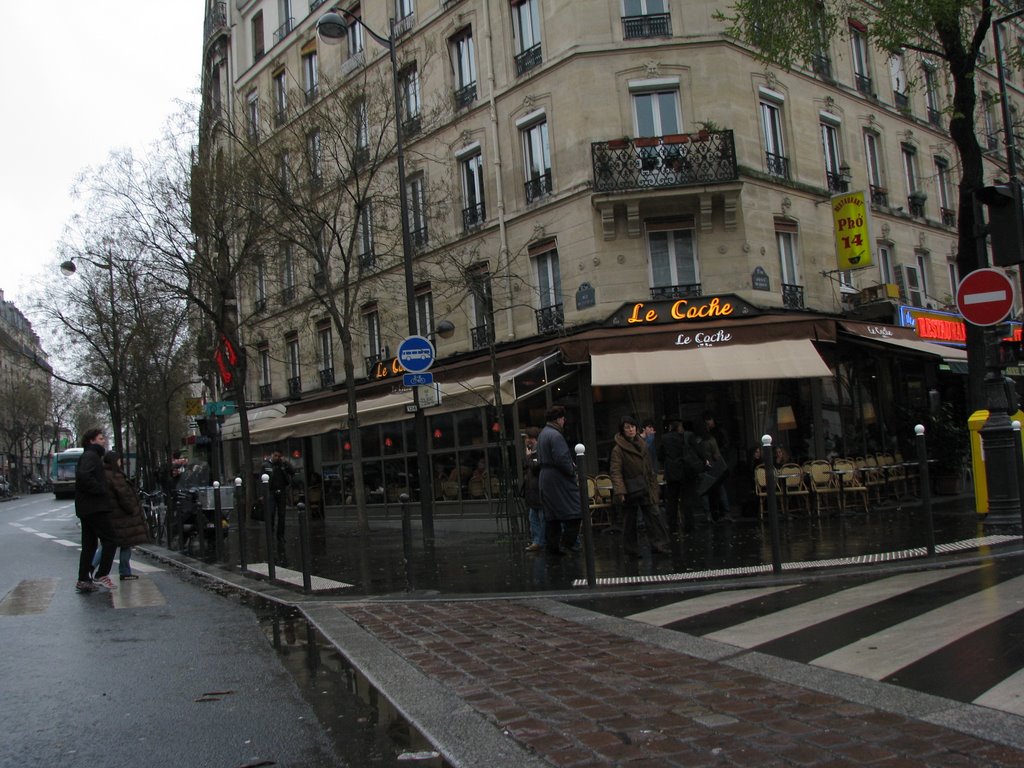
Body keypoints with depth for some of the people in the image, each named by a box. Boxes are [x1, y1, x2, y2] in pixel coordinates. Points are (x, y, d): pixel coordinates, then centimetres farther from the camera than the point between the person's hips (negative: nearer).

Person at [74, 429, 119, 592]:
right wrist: (101, 491, -20)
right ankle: (101, 575, -7)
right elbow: (84, 476, -27)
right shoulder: (91, 456, -10)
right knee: (110, 540, -7)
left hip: (87, 508, 10)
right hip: (94, 507, -10)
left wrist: (102, 491, 12)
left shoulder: (91, 456, 21)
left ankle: (83, 580, 15)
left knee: (89, 544, 12)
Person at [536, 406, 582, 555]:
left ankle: (551, 546, 14)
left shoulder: (542, 434, 16)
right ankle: (566, 544, -9)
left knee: (551, 515, 12)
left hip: (545, 479, 10)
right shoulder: (555, 435, -15)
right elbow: (561, 459, -22)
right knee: (574, 512, -6)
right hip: (559, 479, -10)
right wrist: (572, 470, -7)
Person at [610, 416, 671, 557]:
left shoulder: (642, 444, 10)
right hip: (630, 490, -5)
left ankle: (659, 545, 6)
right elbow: (615, 472, -14)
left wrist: (653, 485, 14)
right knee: (630, 520, 4)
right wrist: (619, 492, -23)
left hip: (645, 488, 5)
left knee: (653, 515, 1)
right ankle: (632, 550, 14)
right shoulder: (618, 449, -9)